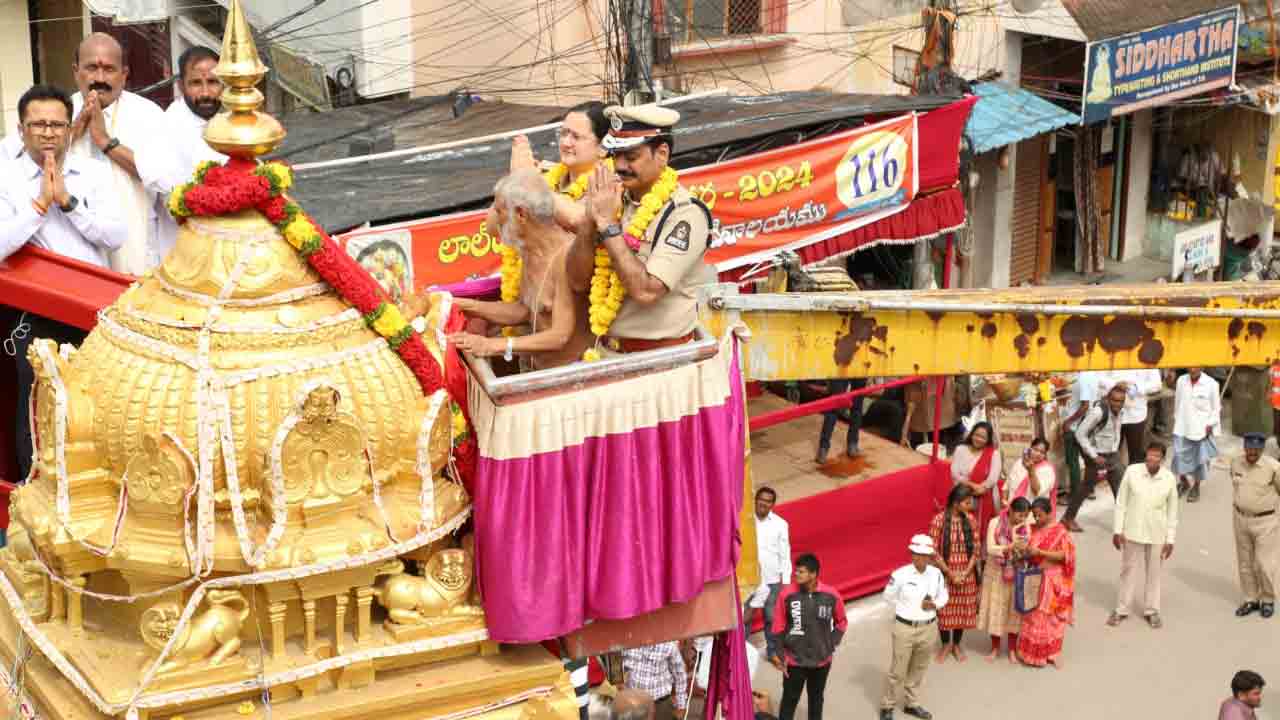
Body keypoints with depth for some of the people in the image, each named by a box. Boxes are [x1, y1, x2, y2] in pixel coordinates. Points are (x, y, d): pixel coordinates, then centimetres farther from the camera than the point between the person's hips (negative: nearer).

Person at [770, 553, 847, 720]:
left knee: (816, 699, 20)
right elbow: (778, 627, -5)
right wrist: (779, 655, -5)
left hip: (822, 660, 2)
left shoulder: (831, 595, -12)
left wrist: (832, 645, 1)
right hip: (794, 660, -2)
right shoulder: (787, 594, -15)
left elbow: (841, 622, 7)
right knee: (790, 700, 6)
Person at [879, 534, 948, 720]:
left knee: (918, 669, 19)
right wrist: (911, 606, -6)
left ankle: (912, 704, 36)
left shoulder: (936, 574, -5)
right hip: (905, 628, -4)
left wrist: (934, 605, -13)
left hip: (928, 628, 4)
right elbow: (888, 596, -3)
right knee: (898, 670, 2)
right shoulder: (900, 575, -17)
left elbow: (943, 597, 8)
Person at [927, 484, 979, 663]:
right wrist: (950, 573, -14)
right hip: (944, 573, -3)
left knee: (963, 610, 12)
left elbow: (976, 547, 0)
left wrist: (966, 572, -9)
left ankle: (956, 644, 31)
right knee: (944, 609, 9)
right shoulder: (939, 520, -16)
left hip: (966, 573, 3)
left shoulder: (970, 519, -4)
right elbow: (933, 551, -14)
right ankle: (945, 644, 29)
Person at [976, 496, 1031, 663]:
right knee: (996, 609, 6)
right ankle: (995, 648, 22)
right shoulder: (995, 523, -12)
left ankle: (1012, 649, 21)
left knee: (1014, 609, 7)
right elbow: (990, 548, -20)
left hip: (1017, 574, 1)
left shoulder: (1026, 526, -5)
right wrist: (1012, 546, -30)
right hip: (996, 573, -1)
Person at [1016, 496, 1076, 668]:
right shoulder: (1034, 530, 7)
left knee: (1049, 617, 3)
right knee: (1033, 615, 7)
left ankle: (1050, 654, 15)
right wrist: (1025, 554, -10)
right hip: (1034, 578, 5)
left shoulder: (1060, 531, -10)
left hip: (1052, 581, -5)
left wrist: (1039, 552, -23)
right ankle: (1032, 653, 16)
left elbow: (1063, 555, -16)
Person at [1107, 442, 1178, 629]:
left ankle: (1152, 611, 27)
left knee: (1154, 573, 12)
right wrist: (1118, 530, -5)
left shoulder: (1169, 478, -10)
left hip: (1157, 534, 0)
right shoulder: (1132, 471, -13)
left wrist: (1170, 539, -1)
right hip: (1133, 531, 0)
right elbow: (1121, 502, -5)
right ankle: (1122, 610, 24)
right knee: (1128, 570, 11)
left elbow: (1172, 511, -1)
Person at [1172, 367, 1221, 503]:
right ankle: (1183, 482, 27)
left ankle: (1196, 487, 26)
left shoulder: (1211, 384, -10)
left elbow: (1216, 407, -3)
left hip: (1202, 429, -2)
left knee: (1200, 458, 7)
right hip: (1182, 427, 2)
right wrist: (1176, 419, 11)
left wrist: (1210, 424, -8)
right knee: (1179, 456, 2)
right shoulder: (1181, 381, -1)